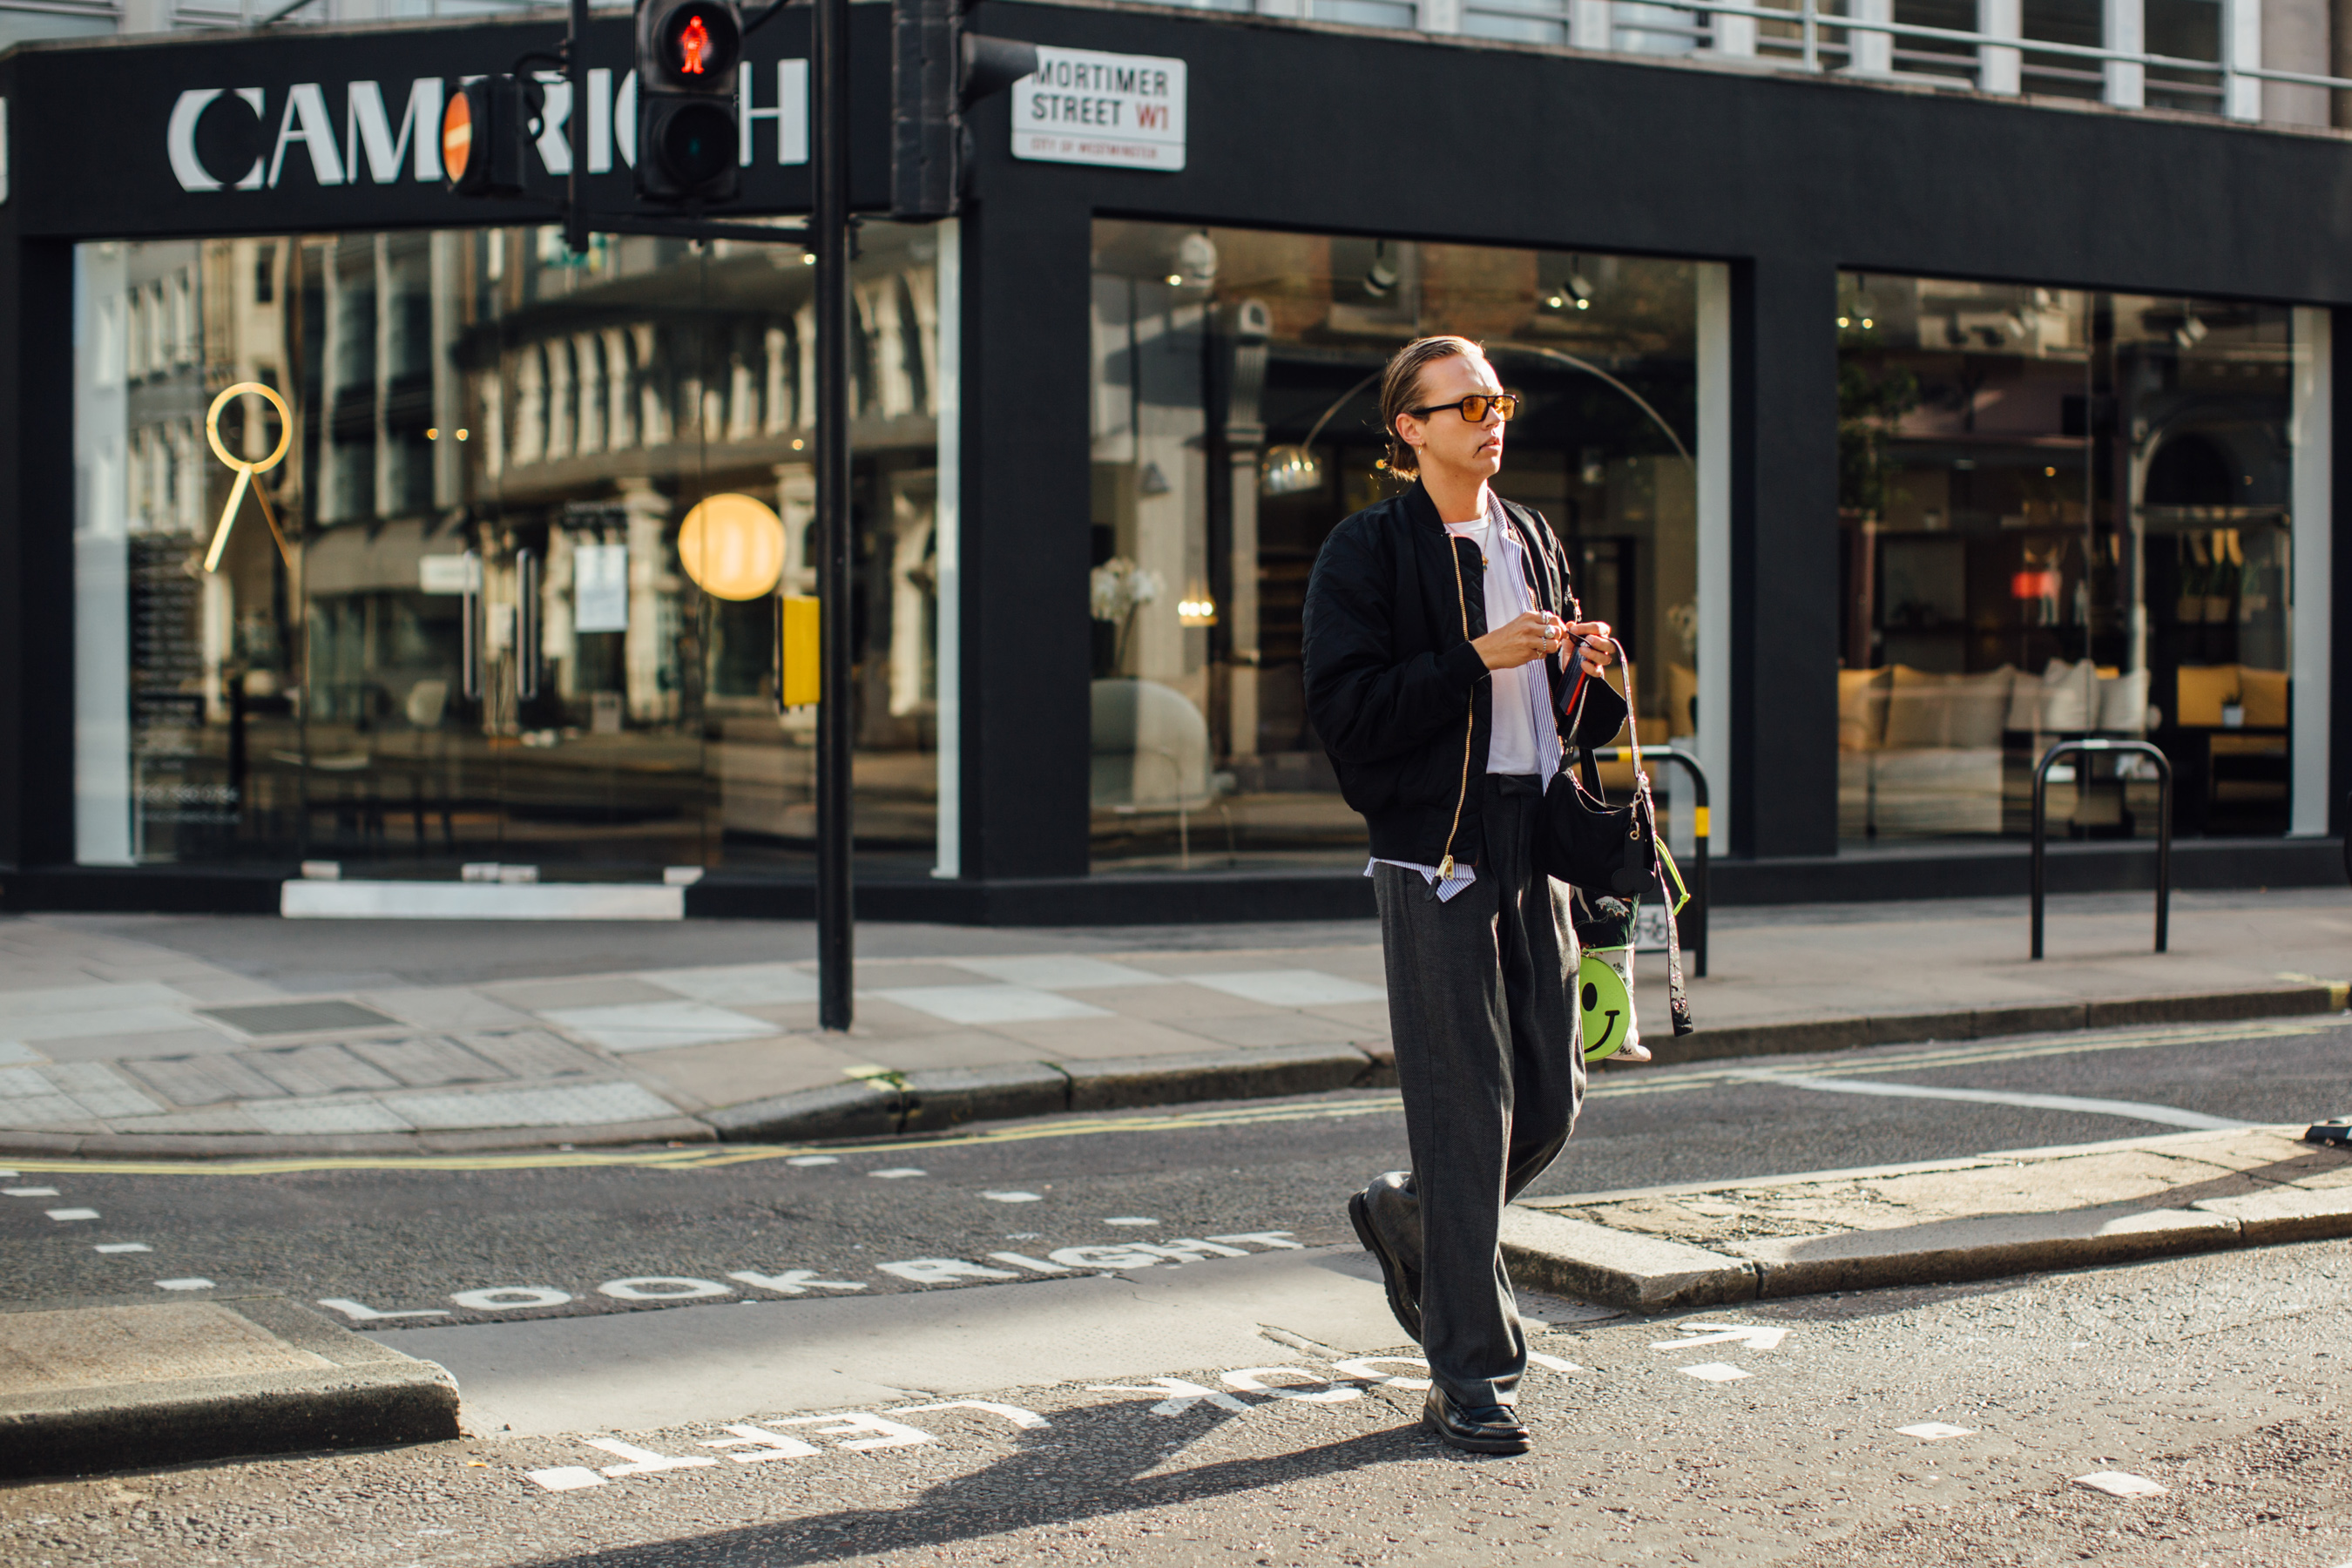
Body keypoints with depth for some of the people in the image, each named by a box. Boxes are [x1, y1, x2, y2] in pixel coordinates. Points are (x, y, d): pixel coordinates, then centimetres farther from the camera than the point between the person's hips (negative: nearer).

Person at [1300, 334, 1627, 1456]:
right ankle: (1469, 1378, 0)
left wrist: (1584, 673, 0)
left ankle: (1407, 1219, 38)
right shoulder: (1365, 553, -4)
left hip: (1533, 847, 7)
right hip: (1434, 855, -7)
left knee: (1551, 1100, 8)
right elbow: (1344, 711, -15)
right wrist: (1478, 658, -19)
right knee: (1465, 1109, -7)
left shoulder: (1534, 544, 17)